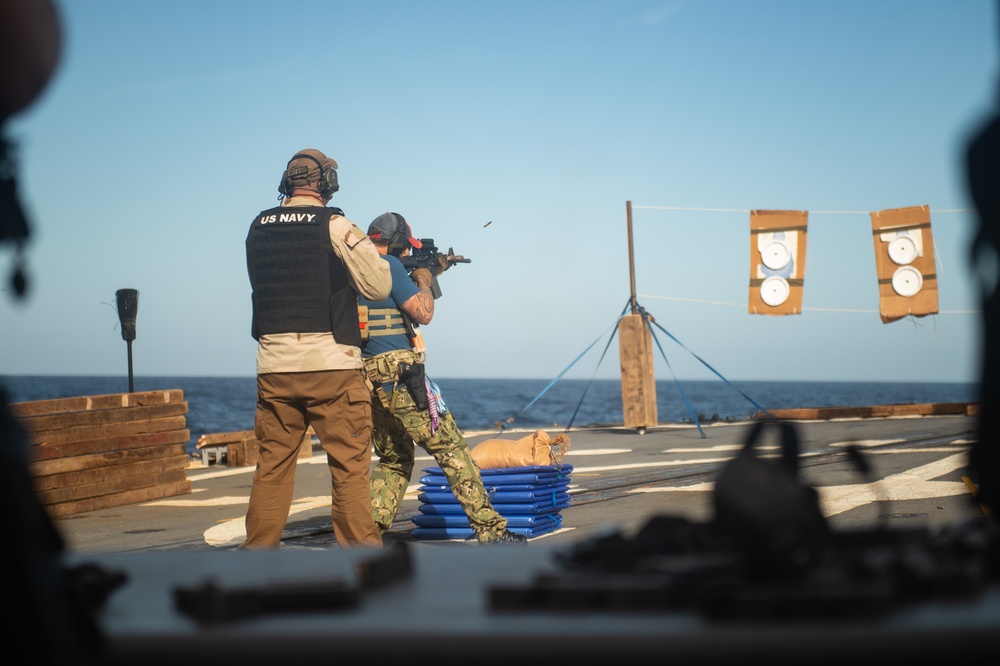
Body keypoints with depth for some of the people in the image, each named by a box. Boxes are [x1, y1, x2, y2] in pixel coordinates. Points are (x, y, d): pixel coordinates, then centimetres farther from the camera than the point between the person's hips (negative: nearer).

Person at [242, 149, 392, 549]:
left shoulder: (259, 228, 8)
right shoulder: (334, 225, -5)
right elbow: (378, 287, -3)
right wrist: (367, 248, 14)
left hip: (274, 365, 4)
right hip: (330, 363, -4)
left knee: (272, 463, 11)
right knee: (349, 463, 1)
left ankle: (258, 547, 13)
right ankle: (360, 547, 1)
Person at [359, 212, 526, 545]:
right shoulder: (389, 265, -9)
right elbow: (423, 313, -9)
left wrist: (429, 275, 29)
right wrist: (423, 278, 8)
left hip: (366, 380, 8)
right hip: (399, 379, -8)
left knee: (393, 460, 20)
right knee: (452, 450, -3)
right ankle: (490, 530, -4)